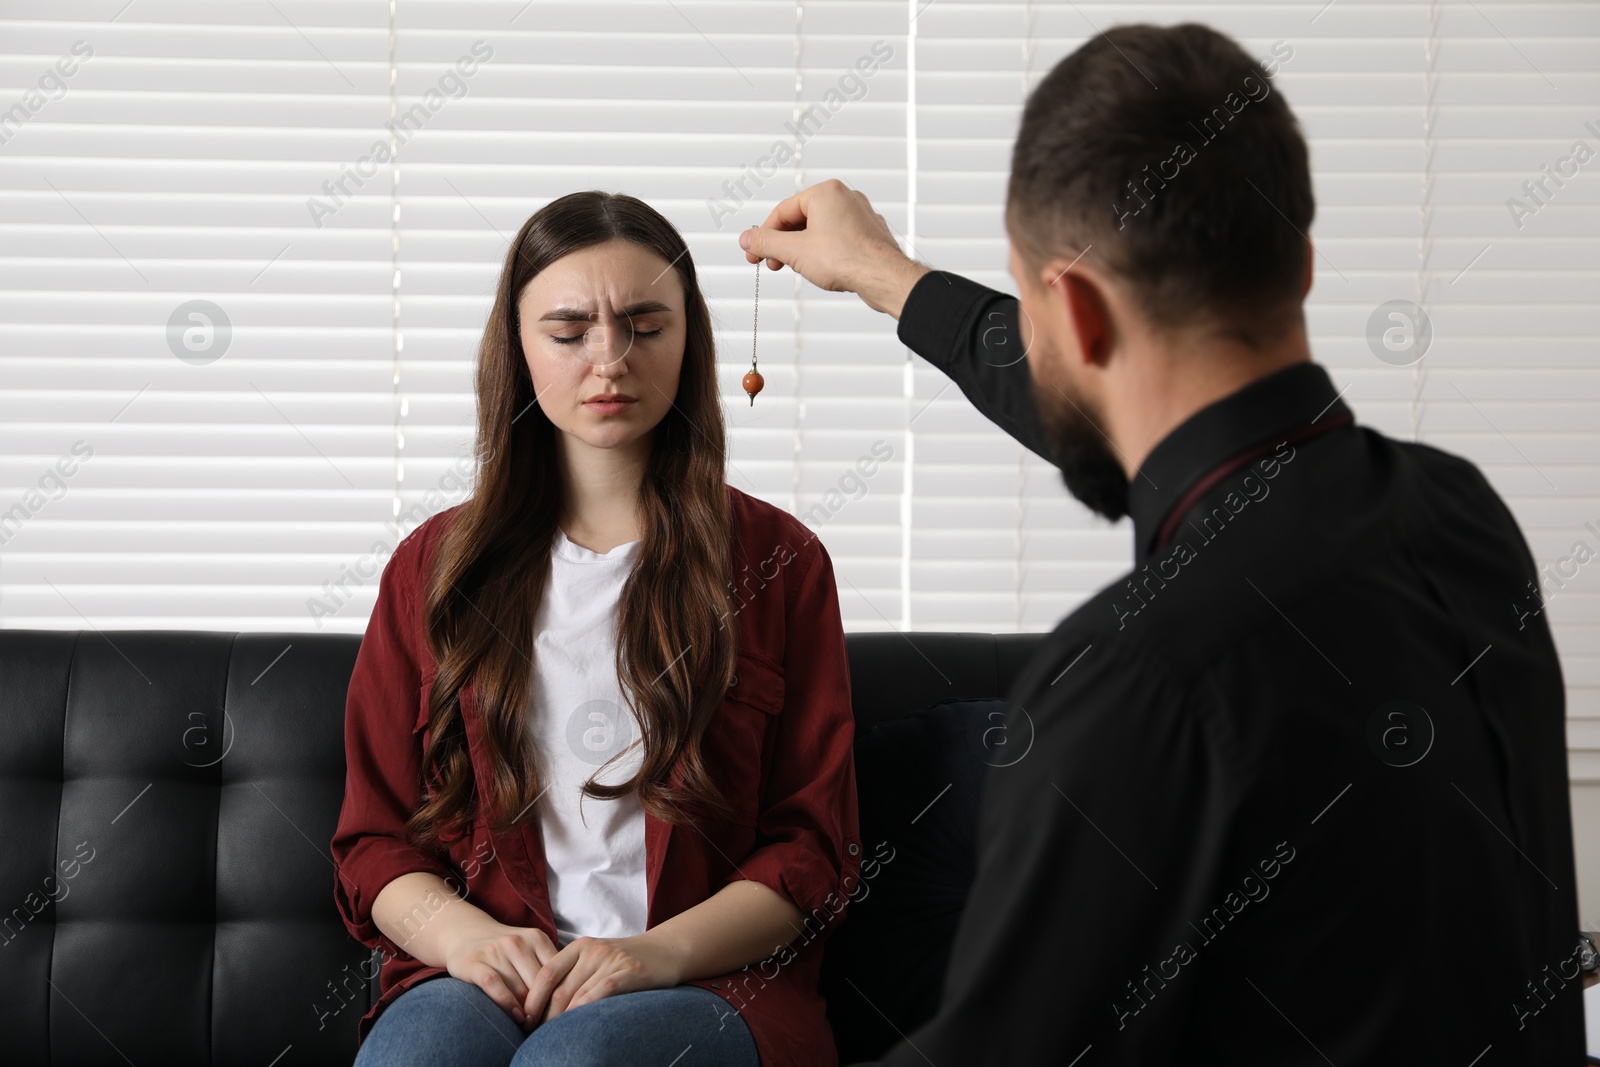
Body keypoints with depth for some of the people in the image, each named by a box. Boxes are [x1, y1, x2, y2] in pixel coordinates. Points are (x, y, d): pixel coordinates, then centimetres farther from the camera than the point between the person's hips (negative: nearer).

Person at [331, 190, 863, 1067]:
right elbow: (373, 839, 13)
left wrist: (660, 952, -13)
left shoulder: (779, 561, 10)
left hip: (709, 982, -2)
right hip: (481, 981, 2)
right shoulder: (435, 566, 15)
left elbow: (814, 848, 5)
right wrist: (463, 933, -10)